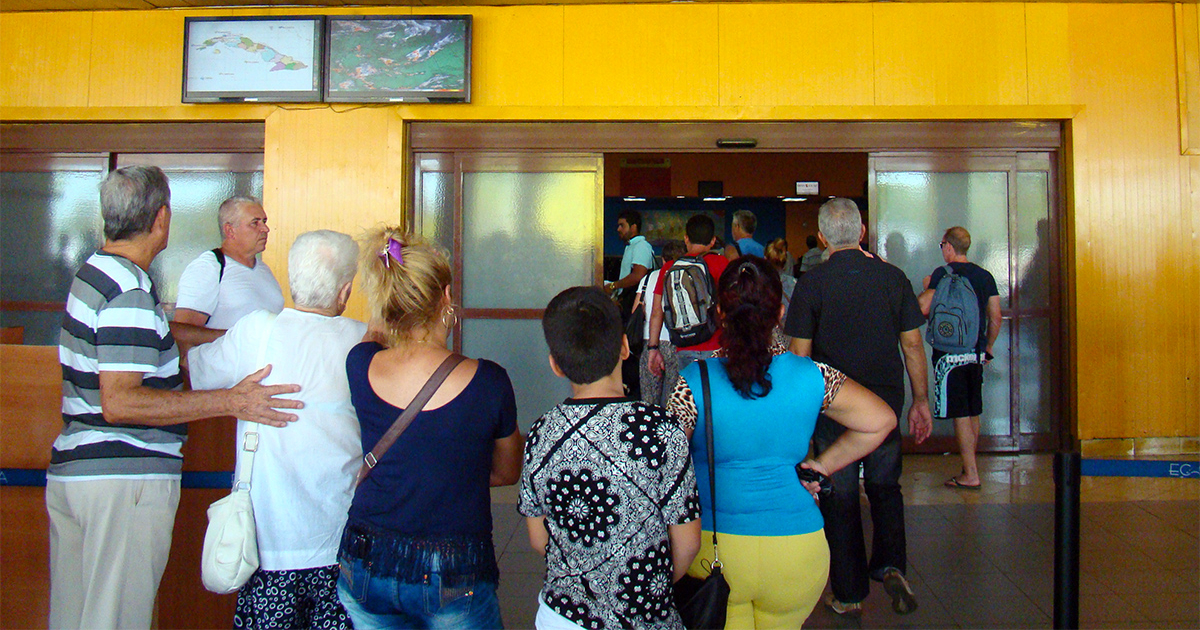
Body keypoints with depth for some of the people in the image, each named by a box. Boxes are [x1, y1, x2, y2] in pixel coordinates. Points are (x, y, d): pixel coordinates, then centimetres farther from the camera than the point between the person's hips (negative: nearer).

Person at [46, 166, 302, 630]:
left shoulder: (94, 273, 14)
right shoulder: (130, 292, -18)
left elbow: (158, 335, 28)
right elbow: (119, 403, -24)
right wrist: (230, 402, -25)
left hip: (71, 470, 10)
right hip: (125, 479, -10)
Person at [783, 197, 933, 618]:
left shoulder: (811, 284, -8)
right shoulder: (893, 277, 0)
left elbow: (800, 354, -7)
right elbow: (913, 345, 2)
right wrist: (921, 400, 11)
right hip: (885, 401, 2)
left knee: (840, 497, 8)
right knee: (885, 487, 20)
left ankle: (849, 595, 16)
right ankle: (891, 565, 1)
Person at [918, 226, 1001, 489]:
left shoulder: (943, 274, -10)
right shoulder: (984, 275, 9)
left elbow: (923, 308, -17)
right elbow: (995, 317, 9)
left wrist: (926, 288, 3)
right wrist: (987, 348, 20)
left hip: (950, 352, -6)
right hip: (976, 353, 7)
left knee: (960, 415, -4)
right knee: (973, 413, 14)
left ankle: (970, 475, -3)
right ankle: (969, 469, 23)